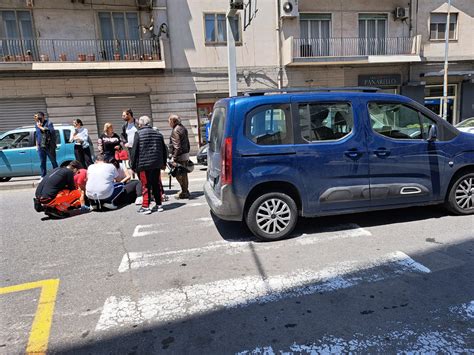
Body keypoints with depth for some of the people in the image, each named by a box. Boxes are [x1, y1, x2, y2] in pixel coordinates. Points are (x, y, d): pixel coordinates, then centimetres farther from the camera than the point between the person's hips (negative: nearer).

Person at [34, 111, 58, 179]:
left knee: (53, 161, 1)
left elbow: (51, 131, -22)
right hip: (40, 147, 6)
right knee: (42, 163, 8)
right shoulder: (37, 125, 15)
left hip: (49, 146, -6)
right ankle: (43, 177, 15)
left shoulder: (48, 123, -4)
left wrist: (41, 127, -19)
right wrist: (37, 144, 23)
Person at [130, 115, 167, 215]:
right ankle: (158, 205, 16)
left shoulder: (138, 134, -5)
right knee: (156, 185, 12)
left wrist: (133, 166, -1)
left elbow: (134, 151, -7)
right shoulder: (158, 134, 12)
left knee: (145, 185, 0)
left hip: (144, 165, -5)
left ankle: (145, 206, 2)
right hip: (157, 164, 5)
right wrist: (163, 163, 23)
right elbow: (164, 150, 16)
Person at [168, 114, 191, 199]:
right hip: (185, 154, 10)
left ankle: (184, 192, 3)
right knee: (184, 173, 17)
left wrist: (174, 158, -22)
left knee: (180, 175, -2)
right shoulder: (183, 128, 14)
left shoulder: (175, 131, -15)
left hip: (180, 156, -10)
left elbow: (177, 146, -21)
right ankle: (185, 191, 27)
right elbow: (187, 143, 19)